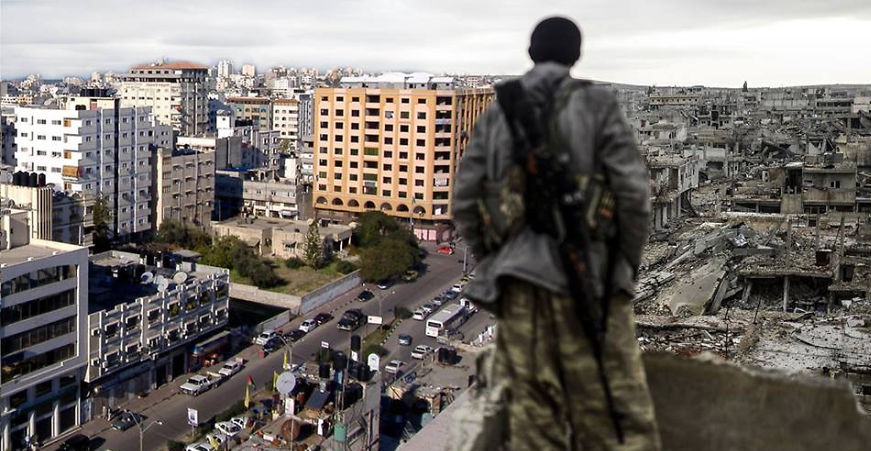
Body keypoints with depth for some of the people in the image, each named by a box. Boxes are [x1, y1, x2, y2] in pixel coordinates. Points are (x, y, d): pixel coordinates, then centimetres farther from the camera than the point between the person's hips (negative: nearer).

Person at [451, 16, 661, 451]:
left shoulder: (496, 113, 9)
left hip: (518, 280, 3)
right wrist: (628, 262, 5)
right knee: (612, 407, 4)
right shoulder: (596, 104, -1)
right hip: (587, 277, -3)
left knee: (530, 412, 7)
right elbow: (632, 190, -7)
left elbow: (465, 200, 6)